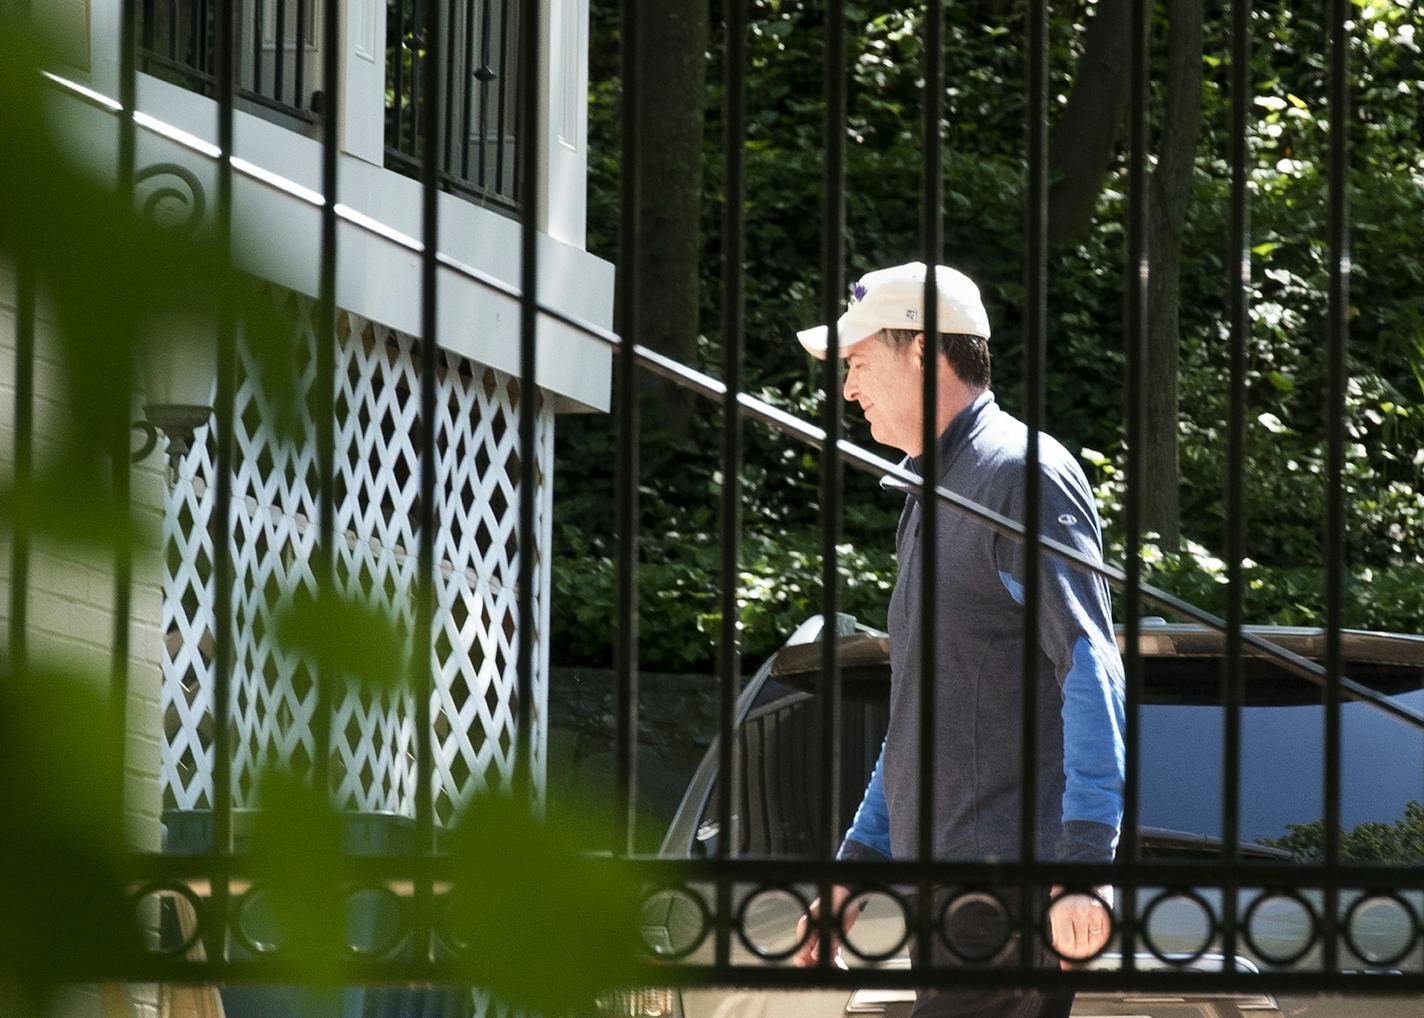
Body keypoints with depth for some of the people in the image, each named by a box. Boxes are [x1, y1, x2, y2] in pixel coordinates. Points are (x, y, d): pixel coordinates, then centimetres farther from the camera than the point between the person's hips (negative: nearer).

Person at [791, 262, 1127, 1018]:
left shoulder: (1020, 476, -7)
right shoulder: (935, 496, 24)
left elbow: (1093, 675, -16)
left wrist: (1084, 863, -24)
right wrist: (855, 866, 25)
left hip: (1008, 873, -10)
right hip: (955, 883, 10)